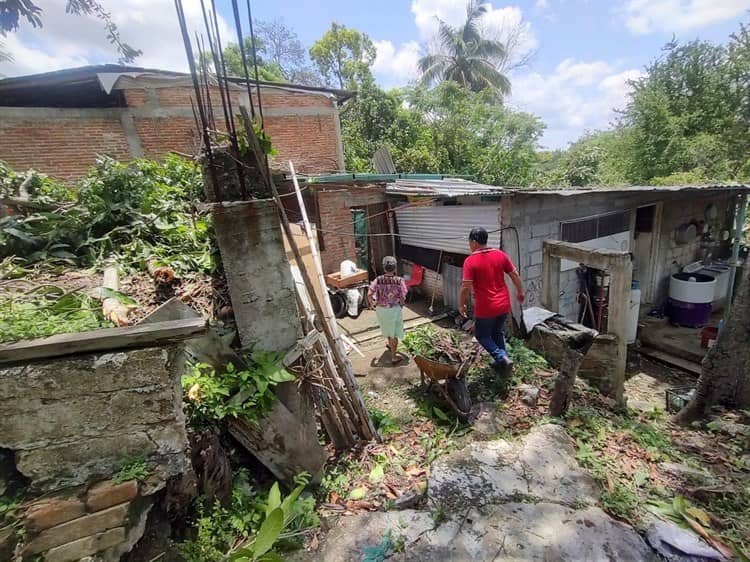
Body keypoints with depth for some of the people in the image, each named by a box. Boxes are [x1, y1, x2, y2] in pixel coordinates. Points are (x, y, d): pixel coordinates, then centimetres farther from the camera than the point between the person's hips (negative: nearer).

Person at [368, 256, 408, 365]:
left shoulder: (378, 280, -12)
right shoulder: (399, 281, -16)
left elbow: (369, 294, -17)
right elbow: (403, 297, -14)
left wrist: (372, 303, 2)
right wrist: (401, 304, 7)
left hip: (381, 309, 3)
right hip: (394, 309, -3)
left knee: (387, 328, 29)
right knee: (394, 333, 11)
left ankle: (391, 345, 54)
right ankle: (394, 357, 18)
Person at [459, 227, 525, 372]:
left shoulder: (470, 261, -15)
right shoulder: (501, 255, 0)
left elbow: (466, 287, -17)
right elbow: (515, 275, 6)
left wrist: (461, 305, -2)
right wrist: (520, 292, 22)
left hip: (485, 308, -5)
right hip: (504, 305, 6)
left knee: (482, 335, 16)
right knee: (497, 332, 25)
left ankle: (502, 357, 1)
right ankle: (501, 361, 32)